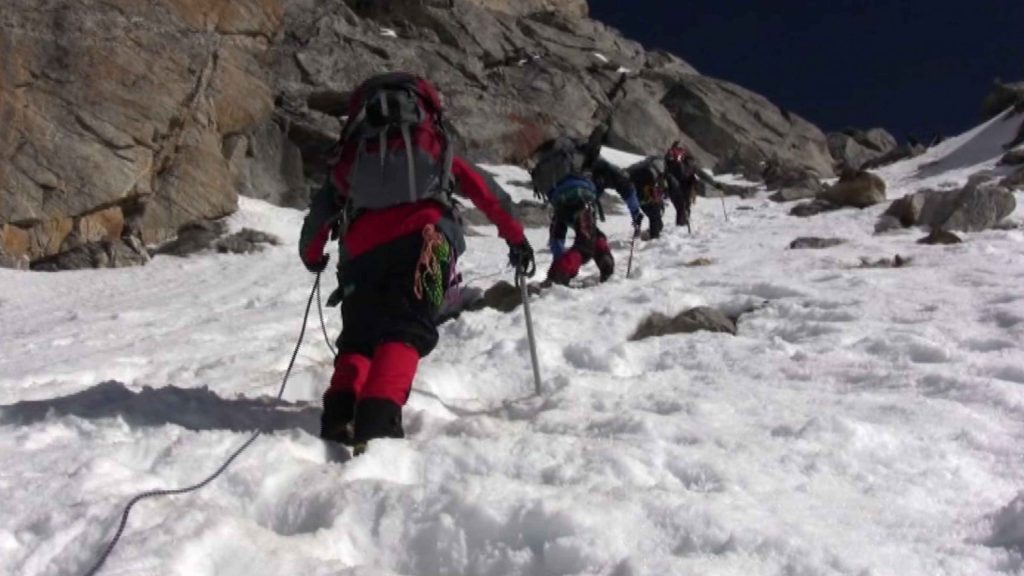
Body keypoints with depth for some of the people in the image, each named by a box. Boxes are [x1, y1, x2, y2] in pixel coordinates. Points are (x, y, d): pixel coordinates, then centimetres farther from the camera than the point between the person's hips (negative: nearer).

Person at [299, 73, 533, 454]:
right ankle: (377, 419, -30)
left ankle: (340, 415, -9)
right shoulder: (433, 147, 29)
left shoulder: (351, 155, 30)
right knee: (406, 332, -10)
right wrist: (516, 237, 35)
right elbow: (487, 194, 27)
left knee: (358, 335, 12)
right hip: (422, 239, -2)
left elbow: (321, 211, 33)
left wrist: (311, 256, 51)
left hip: (363, 249, 2)